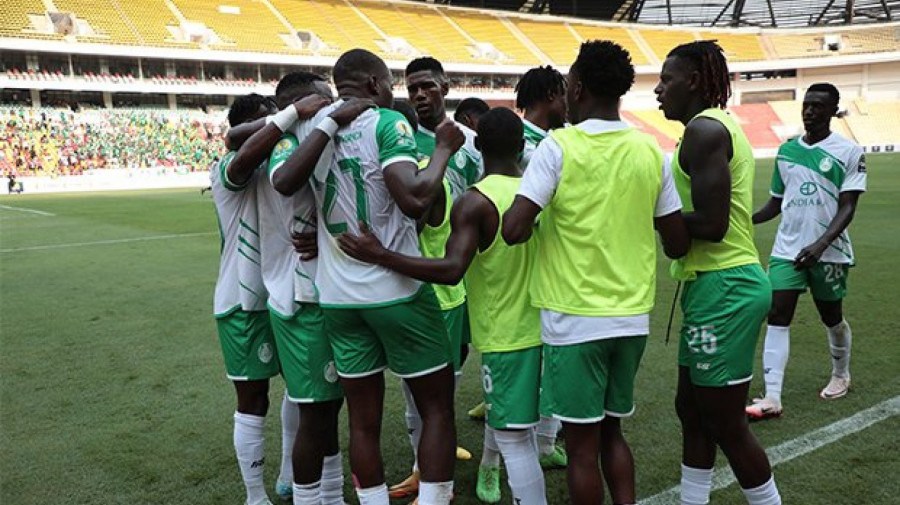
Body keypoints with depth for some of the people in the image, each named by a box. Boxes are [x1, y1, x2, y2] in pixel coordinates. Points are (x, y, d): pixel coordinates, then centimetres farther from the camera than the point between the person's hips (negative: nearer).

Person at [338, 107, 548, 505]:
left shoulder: (474, 202, -19)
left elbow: (452, 270, -30)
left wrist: (379, 256, -29)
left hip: (506, 335, -7)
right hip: (538, 326, 7)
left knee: (513, 438, 0)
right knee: (508, 423, 24)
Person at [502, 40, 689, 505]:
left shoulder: (558, 146, -11)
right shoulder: (651, 152, 3)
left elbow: (514, 230, -19)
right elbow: (678, 245, 6)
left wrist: (539, 219, 3)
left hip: (575, 319, -5)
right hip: (632, 318, 5)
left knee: (582, 443, 8)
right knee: (611, 431, 21)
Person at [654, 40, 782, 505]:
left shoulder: (704, 130, -15)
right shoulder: (722, 127, 16)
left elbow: (711, 224, -23)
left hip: (722, 289, -10)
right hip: (727, 281, 10)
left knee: (725, 423, 3)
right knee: (692, 409, 17)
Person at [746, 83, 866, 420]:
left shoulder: (849, 152, -6)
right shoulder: (787, 150, 7)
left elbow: (847, 208, -13)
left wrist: (820, 244, -27)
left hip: (829, 252, -3)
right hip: (786, 249, 3)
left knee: (832, 317, 14)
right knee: (777, 316, -7)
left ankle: (841, 376, 41)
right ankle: (772, 398, -7)